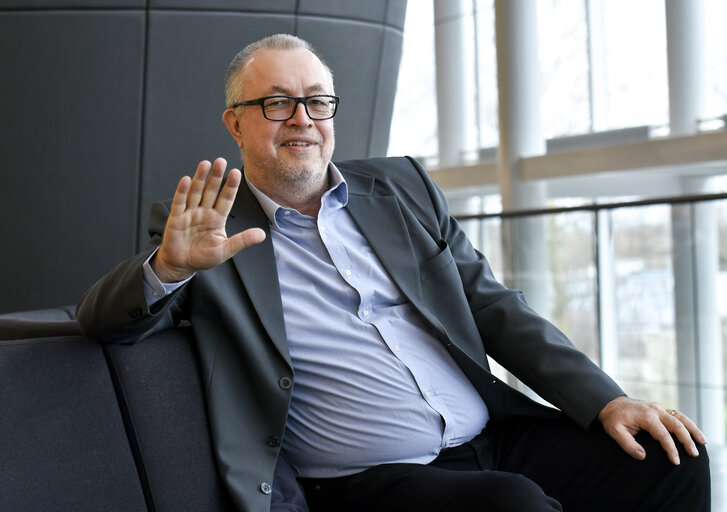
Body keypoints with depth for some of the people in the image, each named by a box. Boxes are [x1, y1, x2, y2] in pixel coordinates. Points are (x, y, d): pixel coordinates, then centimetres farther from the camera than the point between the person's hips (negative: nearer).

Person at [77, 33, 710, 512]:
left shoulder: (402, 186, 13)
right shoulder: (211, 229, 3)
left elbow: (491, 304, 10)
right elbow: (101, 320, -4)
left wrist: (606, 399, -1)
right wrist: (169, 267, -27)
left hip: (493, 438, 5)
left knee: (670, 460, -11)